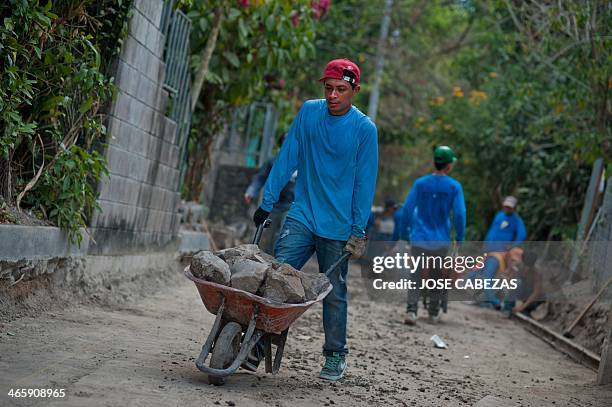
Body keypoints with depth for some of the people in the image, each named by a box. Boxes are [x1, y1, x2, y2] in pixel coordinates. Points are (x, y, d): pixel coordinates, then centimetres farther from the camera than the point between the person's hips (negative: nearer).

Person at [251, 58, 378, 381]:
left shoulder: (364, 129, -5)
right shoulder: (308, 112, 2)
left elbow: (365, 184, -4)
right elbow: (287, 159, 5)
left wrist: (358, 230, -7)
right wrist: (267, 202, 2)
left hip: (338, 227, -2)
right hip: (301, 216, 2)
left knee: (334, 293, 6)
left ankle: (335, 356, 20)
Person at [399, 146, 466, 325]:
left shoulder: (420, 183, 0)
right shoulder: (454, 186, -5)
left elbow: (407, 209, -1)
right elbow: (459, 214, -7)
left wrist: (404, 233, 10)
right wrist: (459, 238, 5)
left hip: (419, 239, 0)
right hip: (441, 241, 0)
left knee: (415, 276, 1)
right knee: (437, 277, 14)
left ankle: (411, 310, -14)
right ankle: (434, 313, 23)